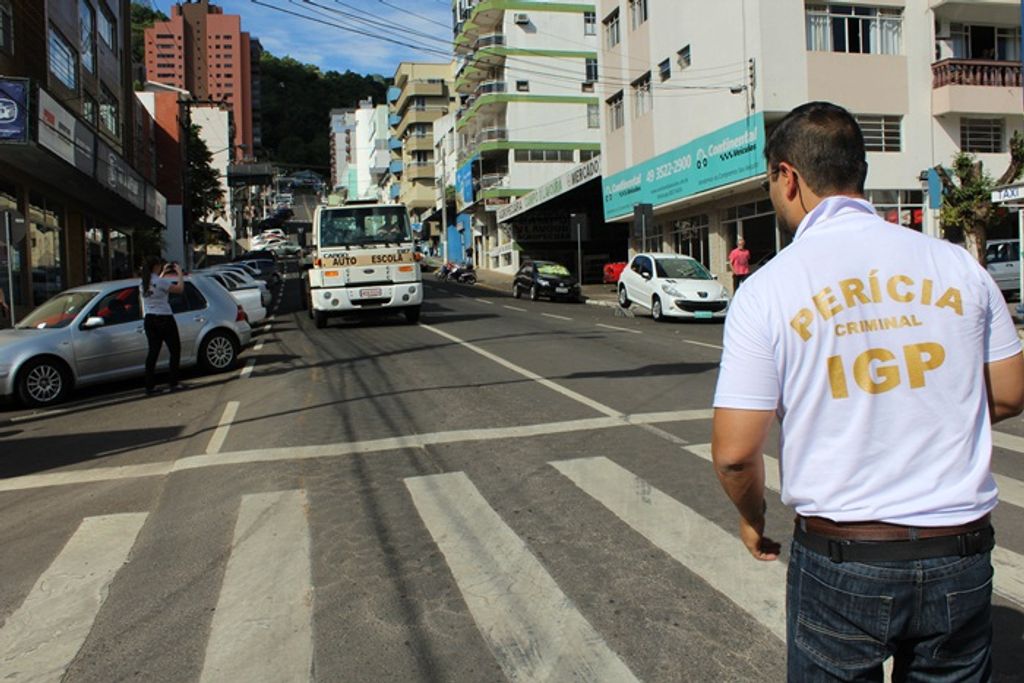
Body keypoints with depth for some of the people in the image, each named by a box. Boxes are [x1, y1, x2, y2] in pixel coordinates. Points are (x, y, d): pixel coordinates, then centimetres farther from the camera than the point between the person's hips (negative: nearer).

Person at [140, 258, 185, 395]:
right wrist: (179, 273, -1)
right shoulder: (161, 281, -15)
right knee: (175, 350, 5)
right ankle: (174, 383, 3)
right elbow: (179, 289, -14)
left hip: (149, 320, 7)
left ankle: (150, 386, 7)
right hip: (164, 319, -7)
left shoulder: (144, 283, 8)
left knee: (153, 352, 9)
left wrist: (163, 273, 32)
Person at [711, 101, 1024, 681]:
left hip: (840, 560, -3)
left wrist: (754, 520, 7)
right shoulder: (958, 265, -2)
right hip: (961, 558, 3)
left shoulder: (768, 289, -12)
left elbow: (735, 453, -13)